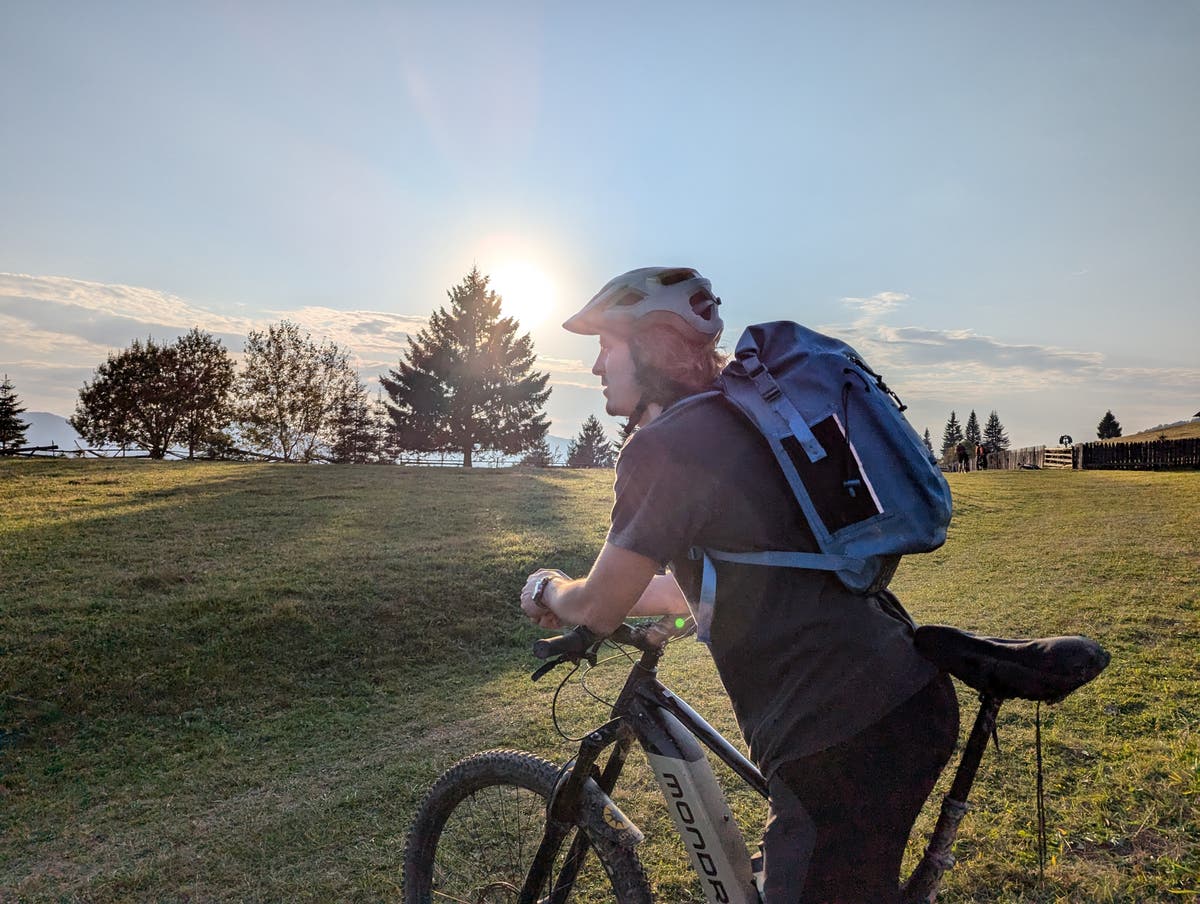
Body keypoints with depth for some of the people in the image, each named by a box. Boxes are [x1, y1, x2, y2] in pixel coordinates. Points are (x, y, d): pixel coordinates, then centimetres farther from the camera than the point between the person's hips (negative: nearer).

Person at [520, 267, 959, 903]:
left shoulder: (662, 445, -16)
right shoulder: (737, 421, 14)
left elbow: (597, 609, -7)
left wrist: (549, 588, 15)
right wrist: (582, 603, 27)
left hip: (843, 743, -10)